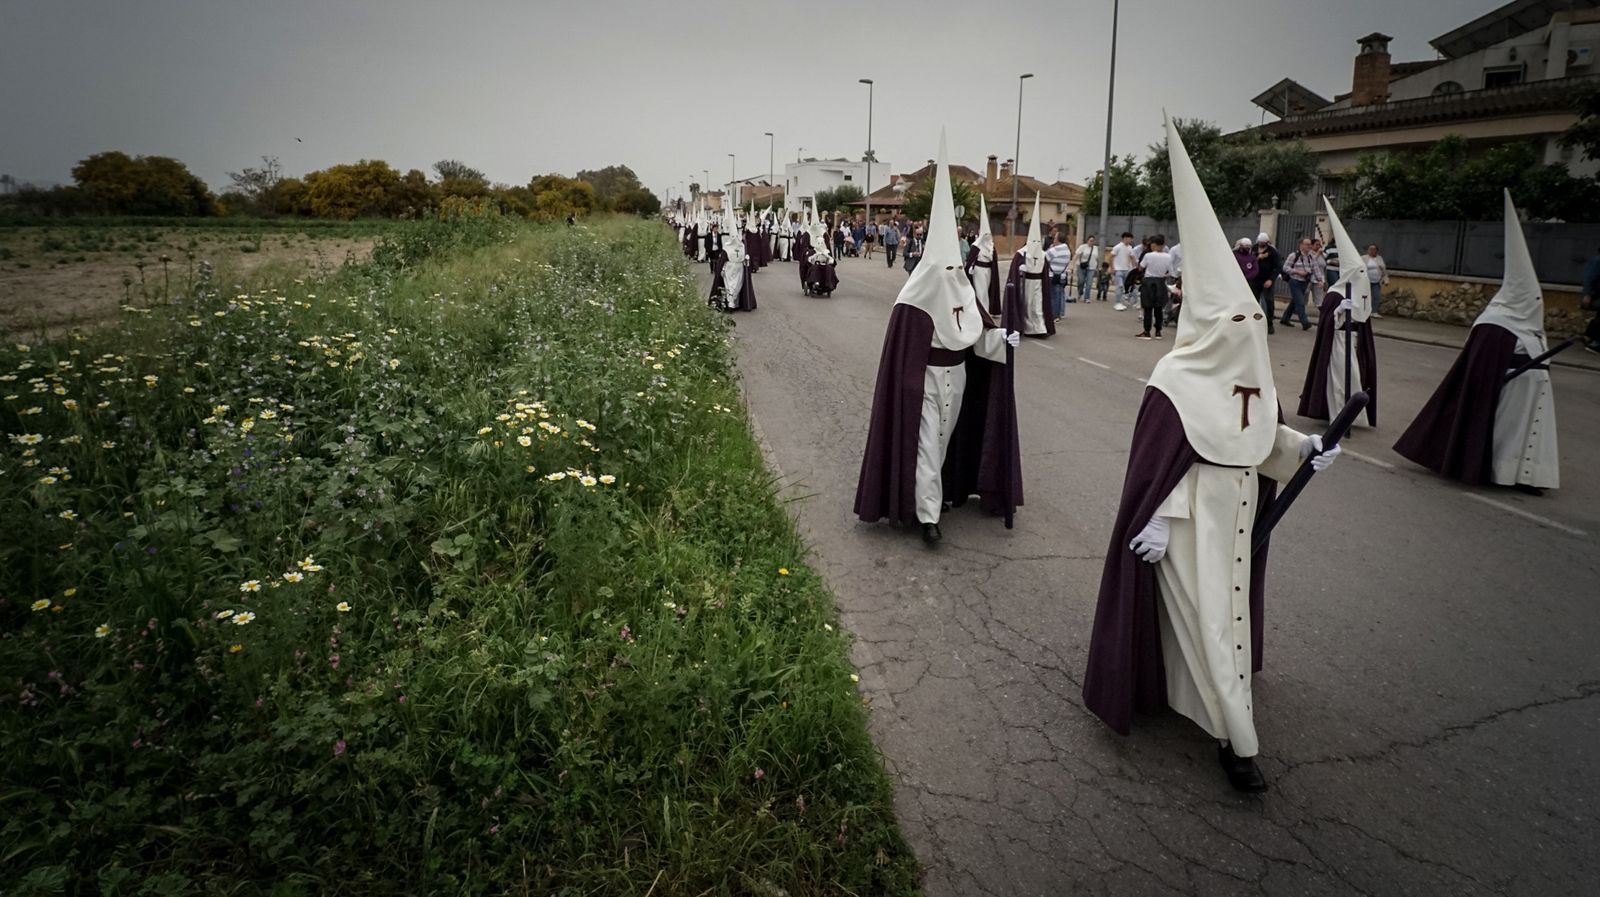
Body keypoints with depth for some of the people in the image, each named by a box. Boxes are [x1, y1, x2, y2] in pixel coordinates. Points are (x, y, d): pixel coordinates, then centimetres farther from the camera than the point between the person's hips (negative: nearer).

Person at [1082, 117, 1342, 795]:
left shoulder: (1251, 374, 4)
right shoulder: (1175, 382, -19)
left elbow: (1262, 436, 15)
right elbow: (1156, 460, -18)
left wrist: (1304, 449, -3)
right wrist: (1155, 523, -19)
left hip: (1236, 511, 8)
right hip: (1190, 518, -8)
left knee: (1228, 600, 20)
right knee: (1205, 612, -2)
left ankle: (1184, 685, 42)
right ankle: (1237, 738, 7)